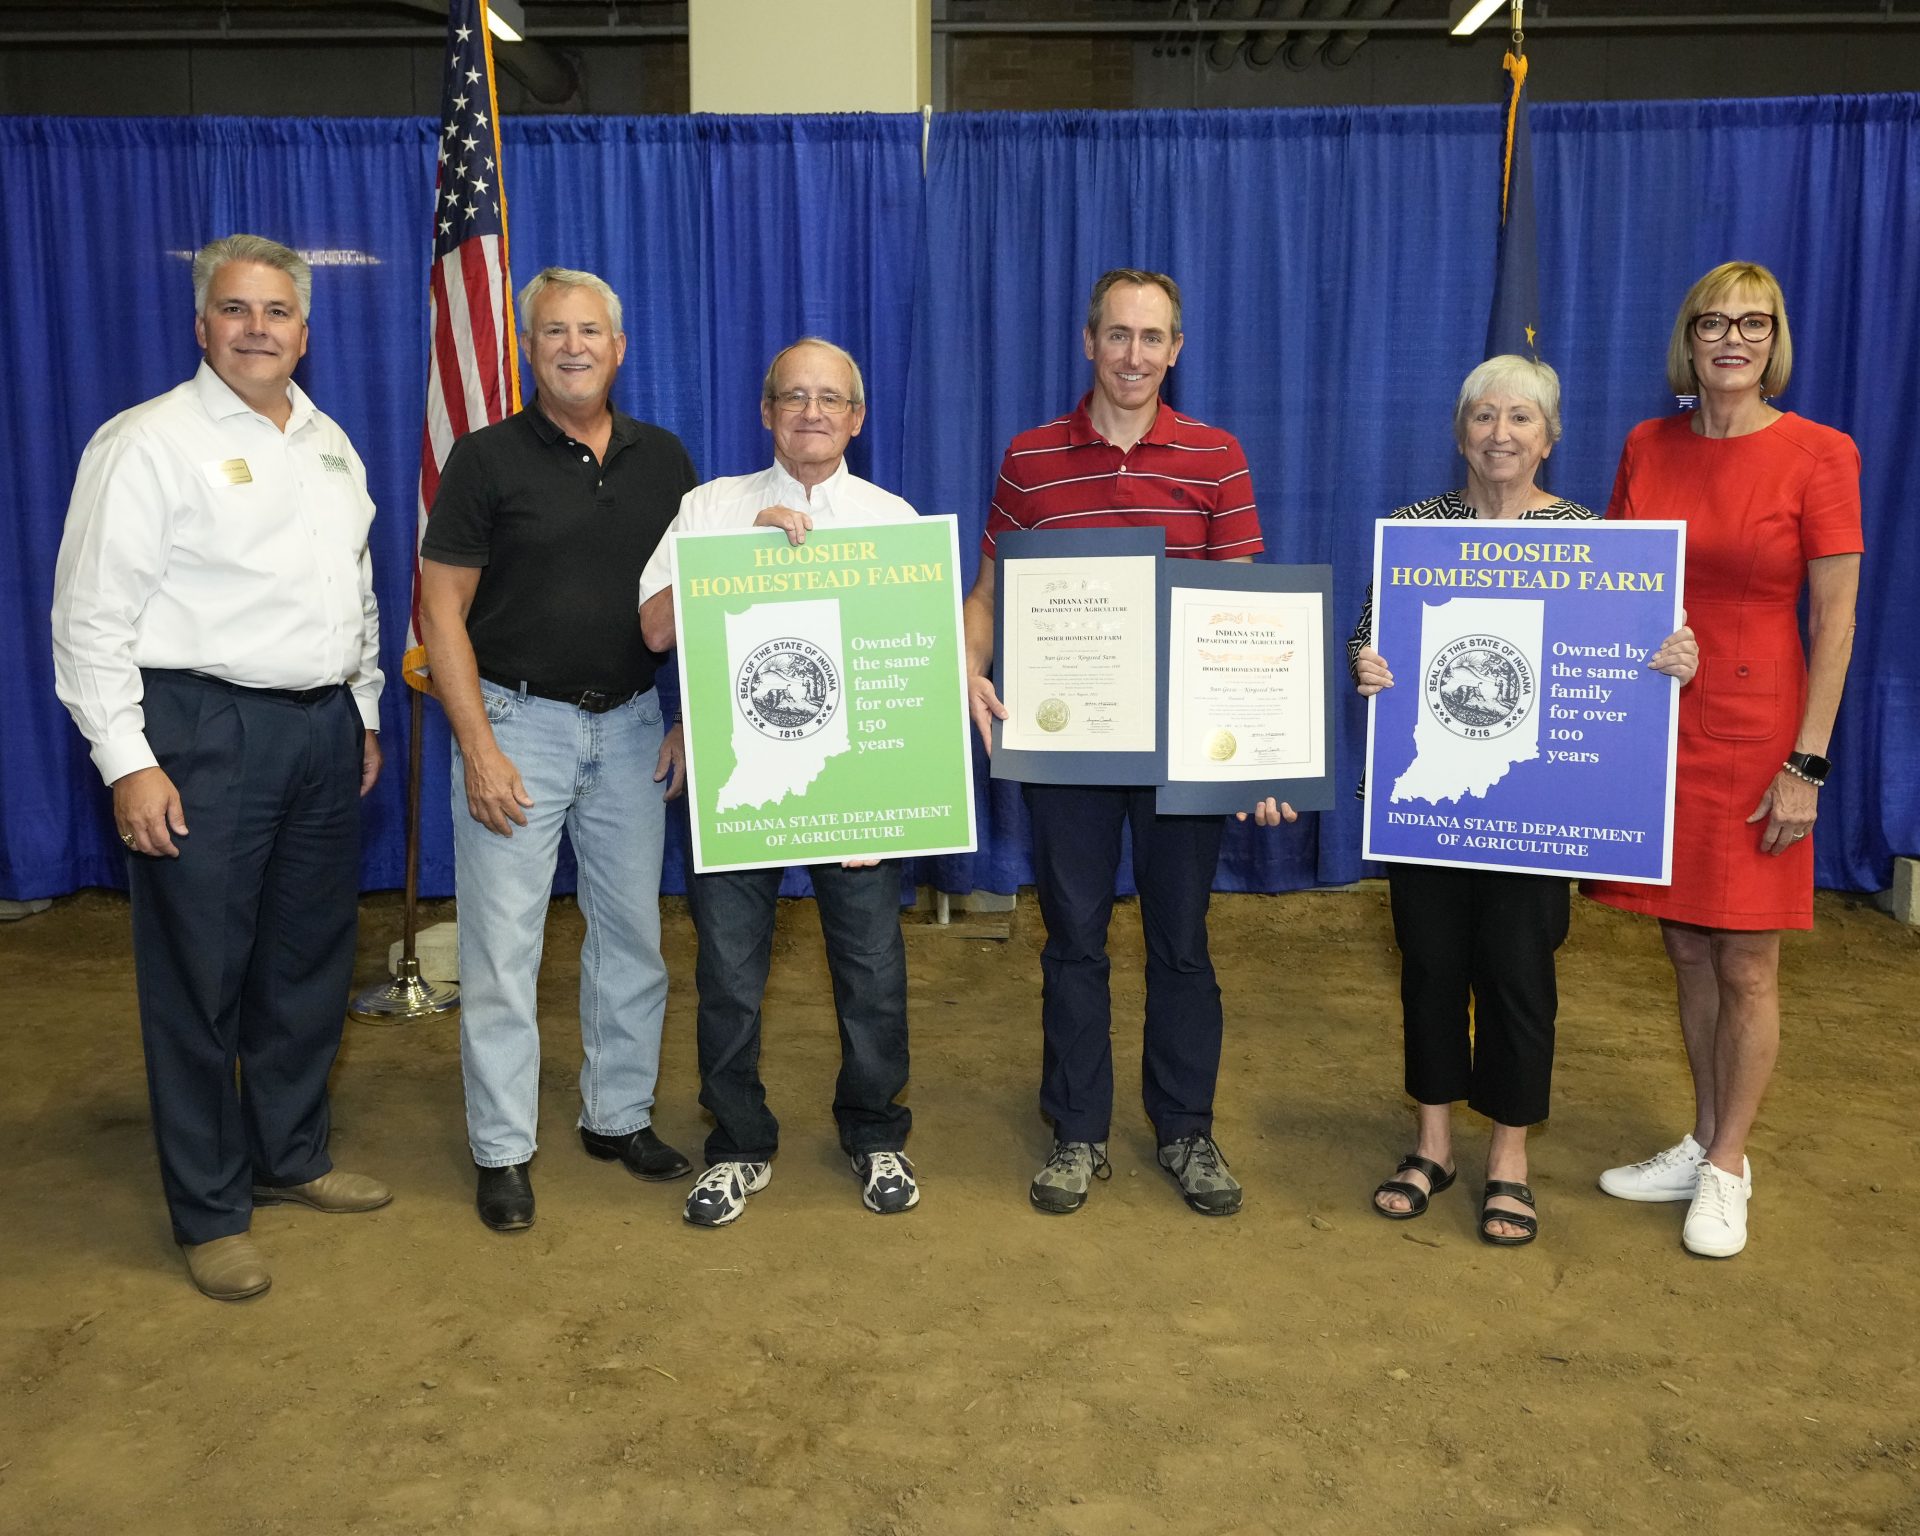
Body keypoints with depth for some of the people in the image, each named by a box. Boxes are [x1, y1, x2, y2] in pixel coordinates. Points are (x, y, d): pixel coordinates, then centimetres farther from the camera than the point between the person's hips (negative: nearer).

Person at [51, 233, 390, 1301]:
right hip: (204, 731, -7)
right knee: (202, 978, 1)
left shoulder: (331, 445, 14)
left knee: (312, 960, 15)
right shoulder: (151, 443, -8)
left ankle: (292, 1156, 33)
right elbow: (93, 617, -11)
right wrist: (128, 762, -16)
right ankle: (211, 1212, 15)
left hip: (323, 727, 7)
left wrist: (365, 713, 19)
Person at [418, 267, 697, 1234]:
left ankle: (619, 1116, 27)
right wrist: (478, 746, -13)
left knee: (632, 930, 11)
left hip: (630, 725, 4)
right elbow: (442, 609, -6)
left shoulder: (663, 459, 7)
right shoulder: (488, 459, -4)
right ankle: (503, 1150, 13)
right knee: (502, 944, 0)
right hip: (517, 721, -4)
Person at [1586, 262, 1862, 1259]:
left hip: (1753, 735, -4)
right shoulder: (1647, 448, 6)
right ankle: (1706, 1145, 29)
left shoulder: (1818, 456, -7)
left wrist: (1806, 765, -11)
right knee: (1687, 950, 14)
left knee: (1746, 966, 3)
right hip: (1654, 727, 4)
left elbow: (1835, 622, -8)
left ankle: (1725, 1171, 20)